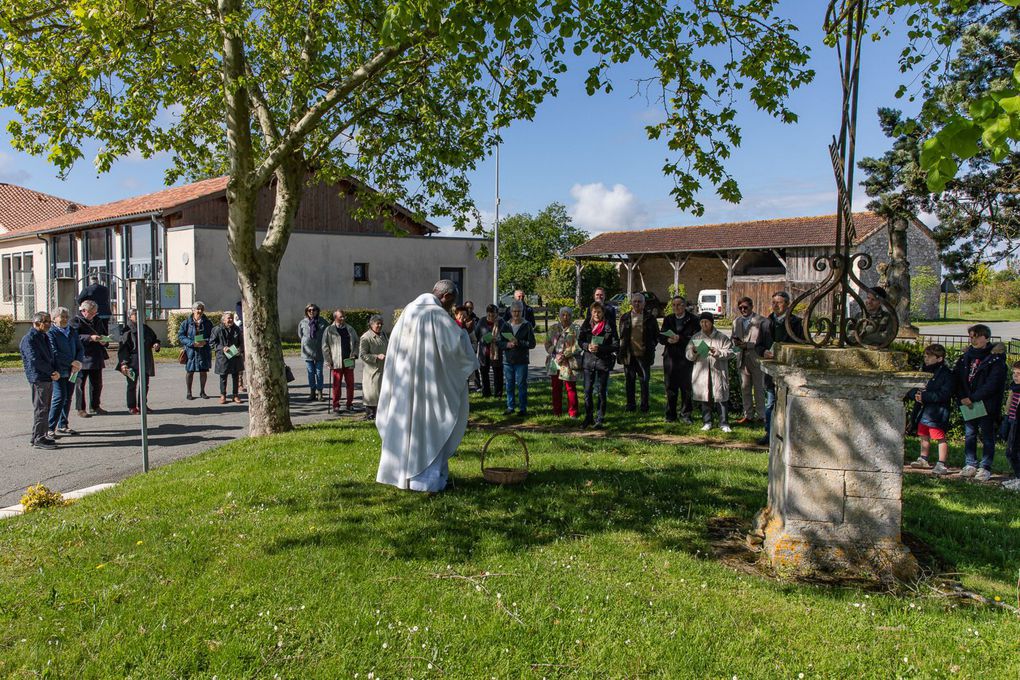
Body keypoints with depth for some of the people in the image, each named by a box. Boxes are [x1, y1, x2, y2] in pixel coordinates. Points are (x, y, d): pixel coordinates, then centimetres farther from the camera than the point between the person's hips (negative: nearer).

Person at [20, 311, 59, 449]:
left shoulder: (44, 337, 16)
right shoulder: (29, 339, -13)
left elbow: (51, 356, 18)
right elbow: (35, 360, -20)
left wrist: (56, 371, 1)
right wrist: (52, 372, -14)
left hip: (49, 378, 9)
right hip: (39, 379, -9)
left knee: (46, 408, 14)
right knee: (40, 409, -7)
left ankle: (43, 435, 23)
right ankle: (38, 439, -3)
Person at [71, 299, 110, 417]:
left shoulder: (98, 321, 14)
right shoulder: (75, 321, -3)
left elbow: (104, 334, 21)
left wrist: (104, 341, -1)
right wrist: (90, 338, -26)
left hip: (97, 357, 6)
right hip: (82, 358, -6)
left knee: (97, 383, 11)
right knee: (80, 383, -1)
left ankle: (95, 406, 22)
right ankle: (80, 409, 5)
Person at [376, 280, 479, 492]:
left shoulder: (409, 310, 9)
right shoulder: (438, 314, -14)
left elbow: (394, 342, 16)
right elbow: (458, 342, -19)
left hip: (403, 382, 7)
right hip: (428, 381, -7)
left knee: (404, 423, 14)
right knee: (430, 426, 2)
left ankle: (399, 472, 22)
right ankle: (427, 477, 5)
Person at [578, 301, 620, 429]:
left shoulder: (609, 326, -5)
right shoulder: (586, 325, 4)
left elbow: (616, 346, -7)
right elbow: (580, 340, 7)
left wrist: (600, 348, -19)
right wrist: (587, 346, -14)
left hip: (604, 361, -2)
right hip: (588, 361, 2)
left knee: (601, 392, 4)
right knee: (587, 391, 4)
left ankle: (600, 419, 13)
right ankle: (588, 418, 18)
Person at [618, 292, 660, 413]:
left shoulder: (649, 318, 3)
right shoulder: (625, 318, 7)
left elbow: (656, 335, 10)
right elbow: (621, 336, 10)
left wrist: (651, 346, 1)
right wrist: (622, 351, 3)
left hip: (644, 355, -1)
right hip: (629, 355, 1)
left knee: (644, 381, 3)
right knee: (629, 381, 7)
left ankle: (644, 406, 12)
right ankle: (631, 405, 17)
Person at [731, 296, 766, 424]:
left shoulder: (761, 320, -9)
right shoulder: (737, 321, 12)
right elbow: (733, 337, 17)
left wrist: (747, 345, -20)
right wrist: (735, 341, -6)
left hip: (756, 359, -6)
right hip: (743, 359, 6)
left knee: (759, 389, 3)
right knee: (745, 389, 12)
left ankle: (761, 416, 12)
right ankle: (748, 415, 22)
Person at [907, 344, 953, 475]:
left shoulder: (945, 374, -10)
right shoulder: (923, 371, 13)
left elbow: (944, 394, -20)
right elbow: (911, 390, 12)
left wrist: (924, 396, -24)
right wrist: (914, 394, -11)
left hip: (937, 413, -8)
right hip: (922, 411, 8)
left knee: (940, 438, -5)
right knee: (924, 436, 18)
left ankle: (941, 464, -1)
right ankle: (923, 460, 31)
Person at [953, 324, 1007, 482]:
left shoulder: (995, 359, -8)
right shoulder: (966, 357, 10)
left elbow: (992, 385, -15)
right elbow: (957, 379, 8)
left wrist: (973, 398, -18)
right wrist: (962, 398, -6)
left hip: (986, 405, -5)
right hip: (968, 404, 6)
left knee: (987, 437, 3)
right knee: (969, 436, 11)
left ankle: (985, 468, 8)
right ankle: (970, 465, 20)